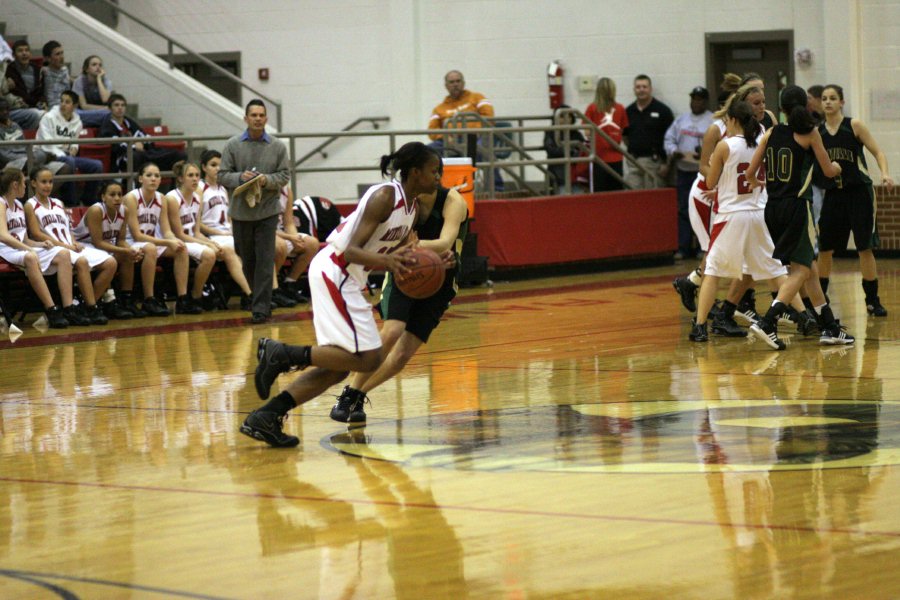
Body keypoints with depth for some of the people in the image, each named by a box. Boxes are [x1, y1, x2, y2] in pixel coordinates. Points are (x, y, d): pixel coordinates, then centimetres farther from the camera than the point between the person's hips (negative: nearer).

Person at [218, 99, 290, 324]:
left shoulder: (277, 146, 0)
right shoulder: (233, 145, 0)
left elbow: (285, 175, 2)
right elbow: (222, 175, 1)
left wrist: (268, 180, -16)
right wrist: (240, 177, -18)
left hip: (267, 212, -1)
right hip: (241, 211, 1)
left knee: (265, 261, -6)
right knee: (246, 260, 11)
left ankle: (261, 308, -5)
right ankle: (257, 299, 28)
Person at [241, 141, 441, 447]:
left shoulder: (411, 206, 11)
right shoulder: (385, 196, -17)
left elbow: (398, 254, 20)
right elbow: (352, 251, -22)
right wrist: (385, 260, -40)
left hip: (346, 279, 10)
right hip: (333, 271, -10)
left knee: (340, 365, 8)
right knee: (367, 358, -14)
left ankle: (265, 418, 6)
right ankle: (282, 354, -11)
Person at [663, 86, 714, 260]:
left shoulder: (714, 122, -4)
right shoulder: (681, 120, 13)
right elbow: (669, 139, 14)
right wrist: (673, 152, -5)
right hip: (683, 171, 5)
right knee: (684, 210, 4)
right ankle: (684, 248, 7)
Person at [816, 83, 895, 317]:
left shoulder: (854, 125, -4)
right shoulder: (817, 132, 4)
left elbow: (878, 152, -3)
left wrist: (885, 173, -20)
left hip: (858, 192, -3)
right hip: (833, 193, 3)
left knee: (865, 248, -3)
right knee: (824, 249, 6)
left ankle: (872, 300, 5)